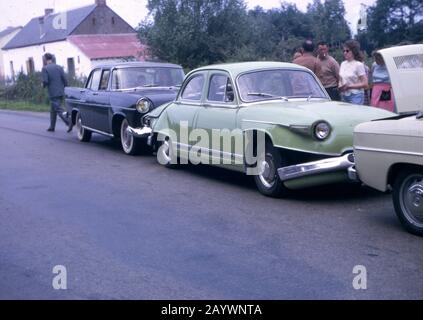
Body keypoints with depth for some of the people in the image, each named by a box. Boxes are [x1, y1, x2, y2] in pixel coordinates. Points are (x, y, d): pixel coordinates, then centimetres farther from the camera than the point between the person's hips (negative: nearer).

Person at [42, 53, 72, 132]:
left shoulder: (45, 69, -7)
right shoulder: (59, 67, 6)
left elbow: (45, 81, -15)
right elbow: (65, 80, 2)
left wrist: (43, 85, 7)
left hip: (53, 93, -6)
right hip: (61, 93, 6)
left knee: (59, 109, -8)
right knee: (53, 110, 18)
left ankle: (69, 123, -26)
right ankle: (52, 127, 24)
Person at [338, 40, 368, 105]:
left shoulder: (358, 65, -7)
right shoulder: (343, 64, 12)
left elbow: (365, 84, -10)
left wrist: (349, 86, -15)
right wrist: (340, 87, 0)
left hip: (355, 96, -6)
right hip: (344, 96, 6)